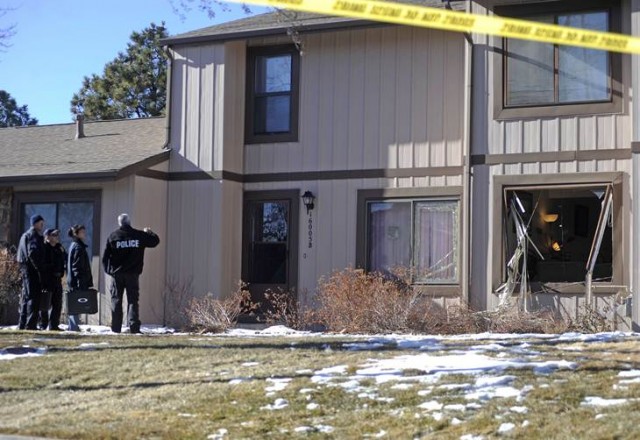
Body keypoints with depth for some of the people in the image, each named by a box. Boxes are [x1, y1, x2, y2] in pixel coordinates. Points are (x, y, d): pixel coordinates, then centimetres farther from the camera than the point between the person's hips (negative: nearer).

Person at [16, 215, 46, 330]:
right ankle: (30, 324, -15)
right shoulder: (34, 235, -10)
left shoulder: (25, 236, 22)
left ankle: (22, 324, 18)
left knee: (26, 297, 14)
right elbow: (33, 253, -22)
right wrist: (40, 268, -21)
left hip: (25, 269, 10)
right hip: (33, 270, -10)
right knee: (34, 297, -10)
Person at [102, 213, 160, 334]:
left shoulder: (113, 236, -1)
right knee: (133, 300, 2)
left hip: (117, 274, 0)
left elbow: (105, 257, -1)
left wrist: (109, 270, 10)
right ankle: (134, 327, -8)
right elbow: (155, 241, 12)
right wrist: (149, 232, 30)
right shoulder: (139, 235, 0)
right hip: (133, 274, 0)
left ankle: (116, 328, 6)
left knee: (116, 300, 7)